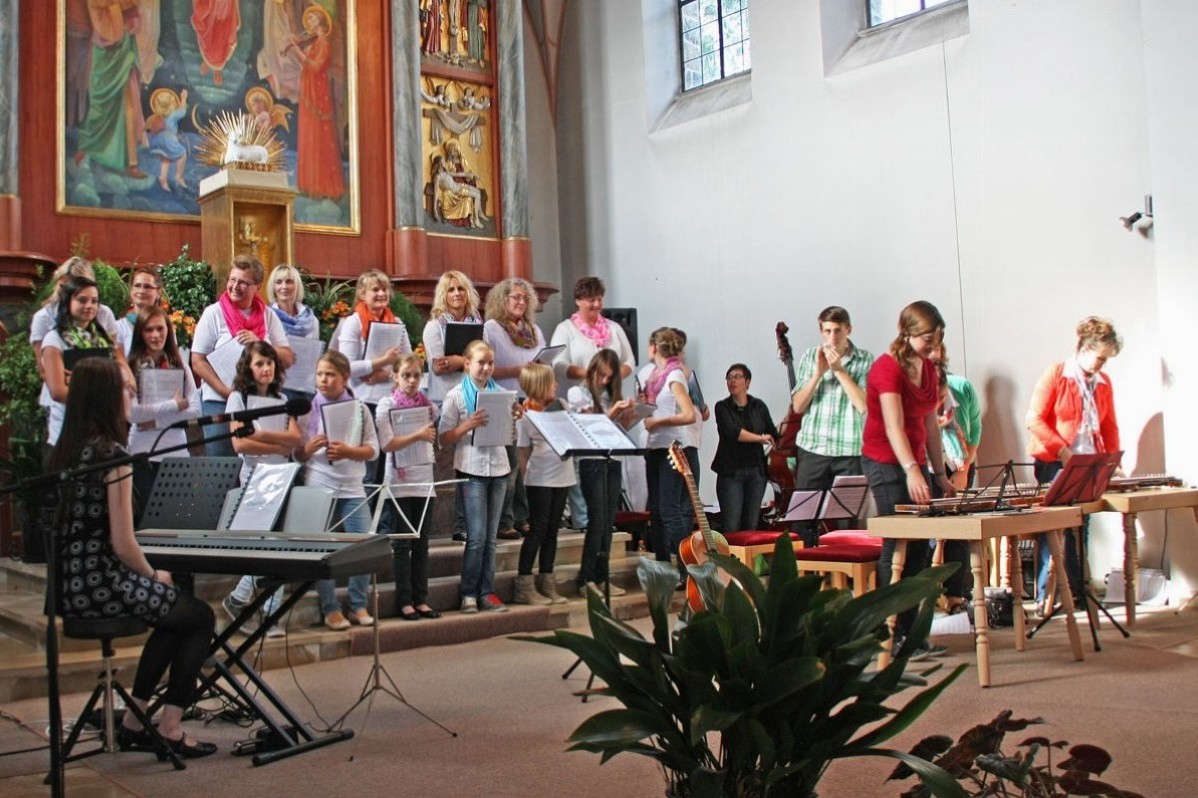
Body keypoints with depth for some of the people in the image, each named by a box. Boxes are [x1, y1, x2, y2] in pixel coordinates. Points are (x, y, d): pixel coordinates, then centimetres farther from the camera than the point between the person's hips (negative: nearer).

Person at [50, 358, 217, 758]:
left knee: (175, 609, 27)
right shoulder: (113, 455, -16)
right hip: (100, 584, -8)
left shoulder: (64, 452, 10)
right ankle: (169, 730, 10)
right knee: (199, 616, 12)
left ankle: (134, 722, 28)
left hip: (69, 584, 8)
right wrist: (153, 576, 2)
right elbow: (122, 544, -18)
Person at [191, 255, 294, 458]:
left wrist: (259, 344, -13)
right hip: (219, 402, -2)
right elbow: (198, 361, -4)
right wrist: (226, 391, -15)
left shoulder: (268, 316, 8)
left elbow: (287, 358, 4)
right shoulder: (213, 313, 0)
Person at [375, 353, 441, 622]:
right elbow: (387, 444, -14)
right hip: (399, 481, -4)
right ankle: (404, 601, 7)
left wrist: (434, 436, -8)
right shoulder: (386, 405, -3)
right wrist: (418, 435, -20)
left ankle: (420, 599, 14)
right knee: (402, 544, 1)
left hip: (424, 480, 4)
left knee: (421, 543, 7)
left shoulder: (429, 405, 9)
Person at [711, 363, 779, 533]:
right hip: (731, 472, -3)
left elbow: (773, 436, 10)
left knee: (751, 525, 4)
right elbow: (732, 432, -14)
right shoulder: (722, 407, 1)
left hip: (757, 471, 3)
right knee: (731, 527, -6)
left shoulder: (759, 406, 9)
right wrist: (760, 438, -8)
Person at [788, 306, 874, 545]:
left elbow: (864, 405, -11)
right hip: (812, 448, 2)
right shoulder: (810, 357, 8)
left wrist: (839, 370, -12)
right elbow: (798, 406, 3)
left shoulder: (865, 361, 1)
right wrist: (818, 373, -9)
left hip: (850, 451, -2)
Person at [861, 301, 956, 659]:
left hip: (915, 462, 8)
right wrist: (912, 471, -38)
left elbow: (930, 424, 14)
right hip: (886, 463, -8)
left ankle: (909, 632, 15)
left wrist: (940, 474, 11)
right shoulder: (887, 368, -16)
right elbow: (894, 426, -26)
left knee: (919, 547, 7)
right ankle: (891, 636, -1)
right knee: (898, 546, -8)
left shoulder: (929, 368, 10)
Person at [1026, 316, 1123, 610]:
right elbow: (1034, 420, -12)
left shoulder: (1103, 382, 11)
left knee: (1081, 528, 8)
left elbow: (1109, 426, 15)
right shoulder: (1055, 375, -7)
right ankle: (1045, 597, -2)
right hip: (1054, 466, -6)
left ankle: (1077, 590, 16)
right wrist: (1063, 450, -19)